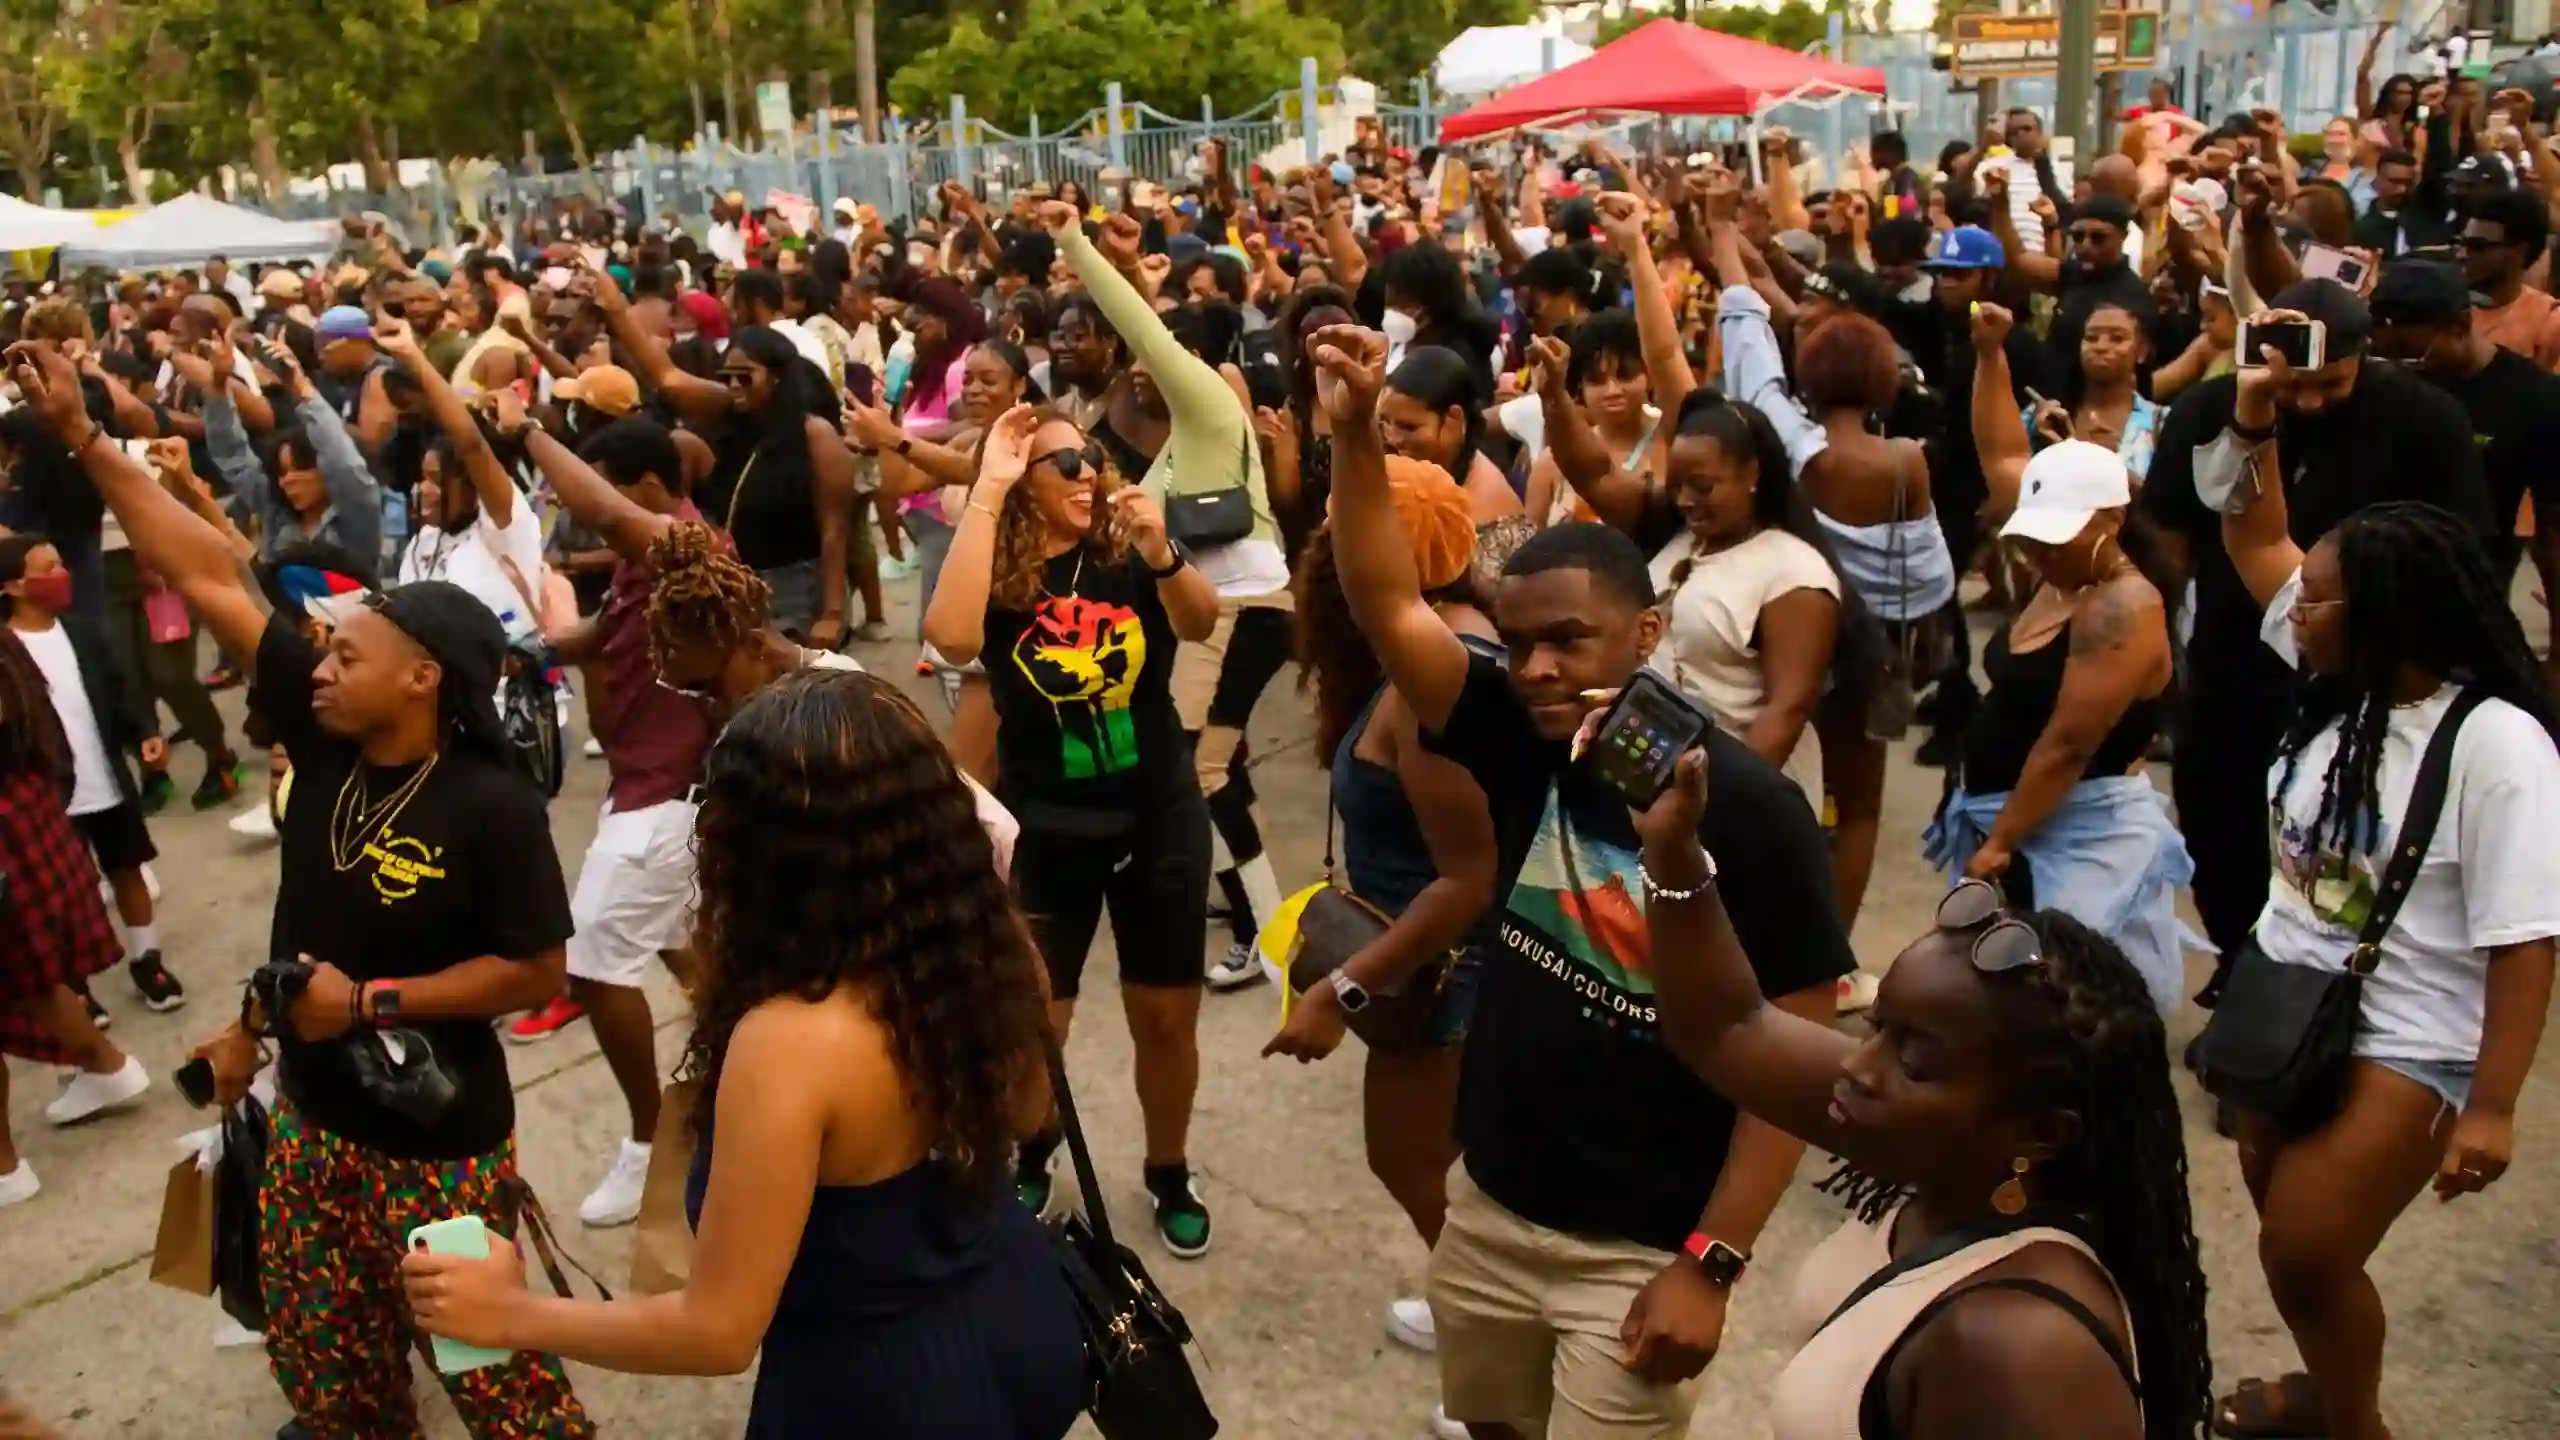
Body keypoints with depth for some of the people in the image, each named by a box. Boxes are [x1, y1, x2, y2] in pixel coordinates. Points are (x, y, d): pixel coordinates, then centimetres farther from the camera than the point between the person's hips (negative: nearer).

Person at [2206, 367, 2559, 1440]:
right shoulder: (2336, 681, -2)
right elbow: (2256, 540, 9)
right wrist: (2253, 423, -4)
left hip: (2403, 1043, -8)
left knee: (2305, 1253, -3)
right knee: (2284, 1229, 20)